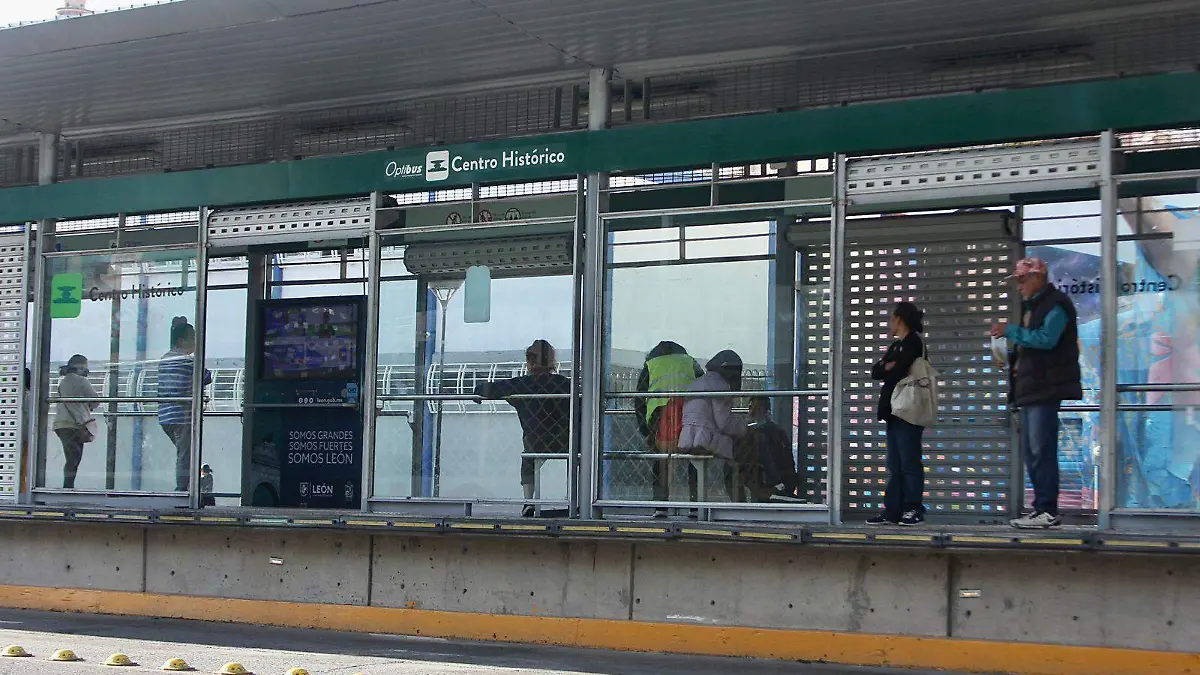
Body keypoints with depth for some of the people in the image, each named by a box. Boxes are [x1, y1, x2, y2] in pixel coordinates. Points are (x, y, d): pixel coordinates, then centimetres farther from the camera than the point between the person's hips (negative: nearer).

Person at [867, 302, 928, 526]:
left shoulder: (913, 343, -7)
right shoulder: (896, 346, 21)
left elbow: (898, 372, -18)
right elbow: (876, 372, 10)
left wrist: (885, 371, 2)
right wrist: (888, 367, -9)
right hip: (894, 410, 9)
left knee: (909, 462, -6)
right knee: (894, 465, 7)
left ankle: (914, 510, -3)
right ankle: (893, 511, 8)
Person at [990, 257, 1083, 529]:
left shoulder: (1055, 304, -8)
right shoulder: (1031, 306, 23)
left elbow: (1046, 338, -21)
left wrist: (1010, 331, -15)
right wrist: (1014, 361, 11)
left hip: (1045, 389, -10)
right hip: (1029, 389, 10)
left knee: (1041, 451, -13)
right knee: (1031, 453, 9)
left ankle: (1047, 511, -13)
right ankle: (1042, 509, 13)